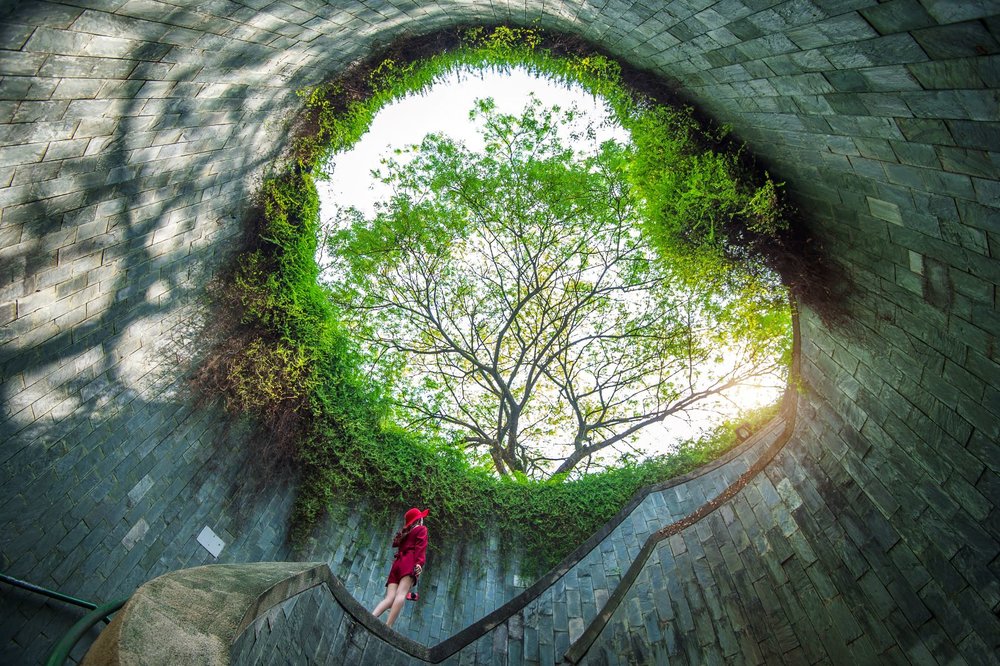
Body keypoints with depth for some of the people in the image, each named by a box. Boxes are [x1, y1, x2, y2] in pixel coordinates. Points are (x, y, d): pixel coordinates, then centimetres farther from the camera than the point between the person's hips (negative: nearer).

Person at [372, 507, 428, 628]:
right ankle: (387, 627, -36)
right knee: (401, 594, -21)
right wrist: (419, 563, -18)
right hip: (409, 563, -6)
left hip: (397, 564, 6)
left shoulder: (404, 532, 32)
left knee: (390, 598, -7)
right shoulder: (421, 529, 13)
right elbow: (421, 547, -4)